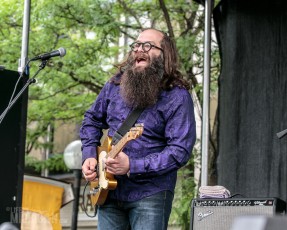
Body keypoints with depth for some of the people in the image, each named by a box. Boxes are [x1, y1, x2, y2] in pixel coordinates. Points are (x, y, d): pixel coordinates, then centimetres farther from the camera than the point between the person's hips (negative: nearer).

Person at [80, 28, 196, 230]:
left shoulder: (177, 97, -11)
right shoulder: (115, 85, 6)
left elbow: (180, 150, -18)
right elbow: (92, 120, 21)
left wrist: (132, 167, -25)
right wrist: (89, 156, 4)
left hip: (150, 193, -5)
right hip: (109, 190, 5)